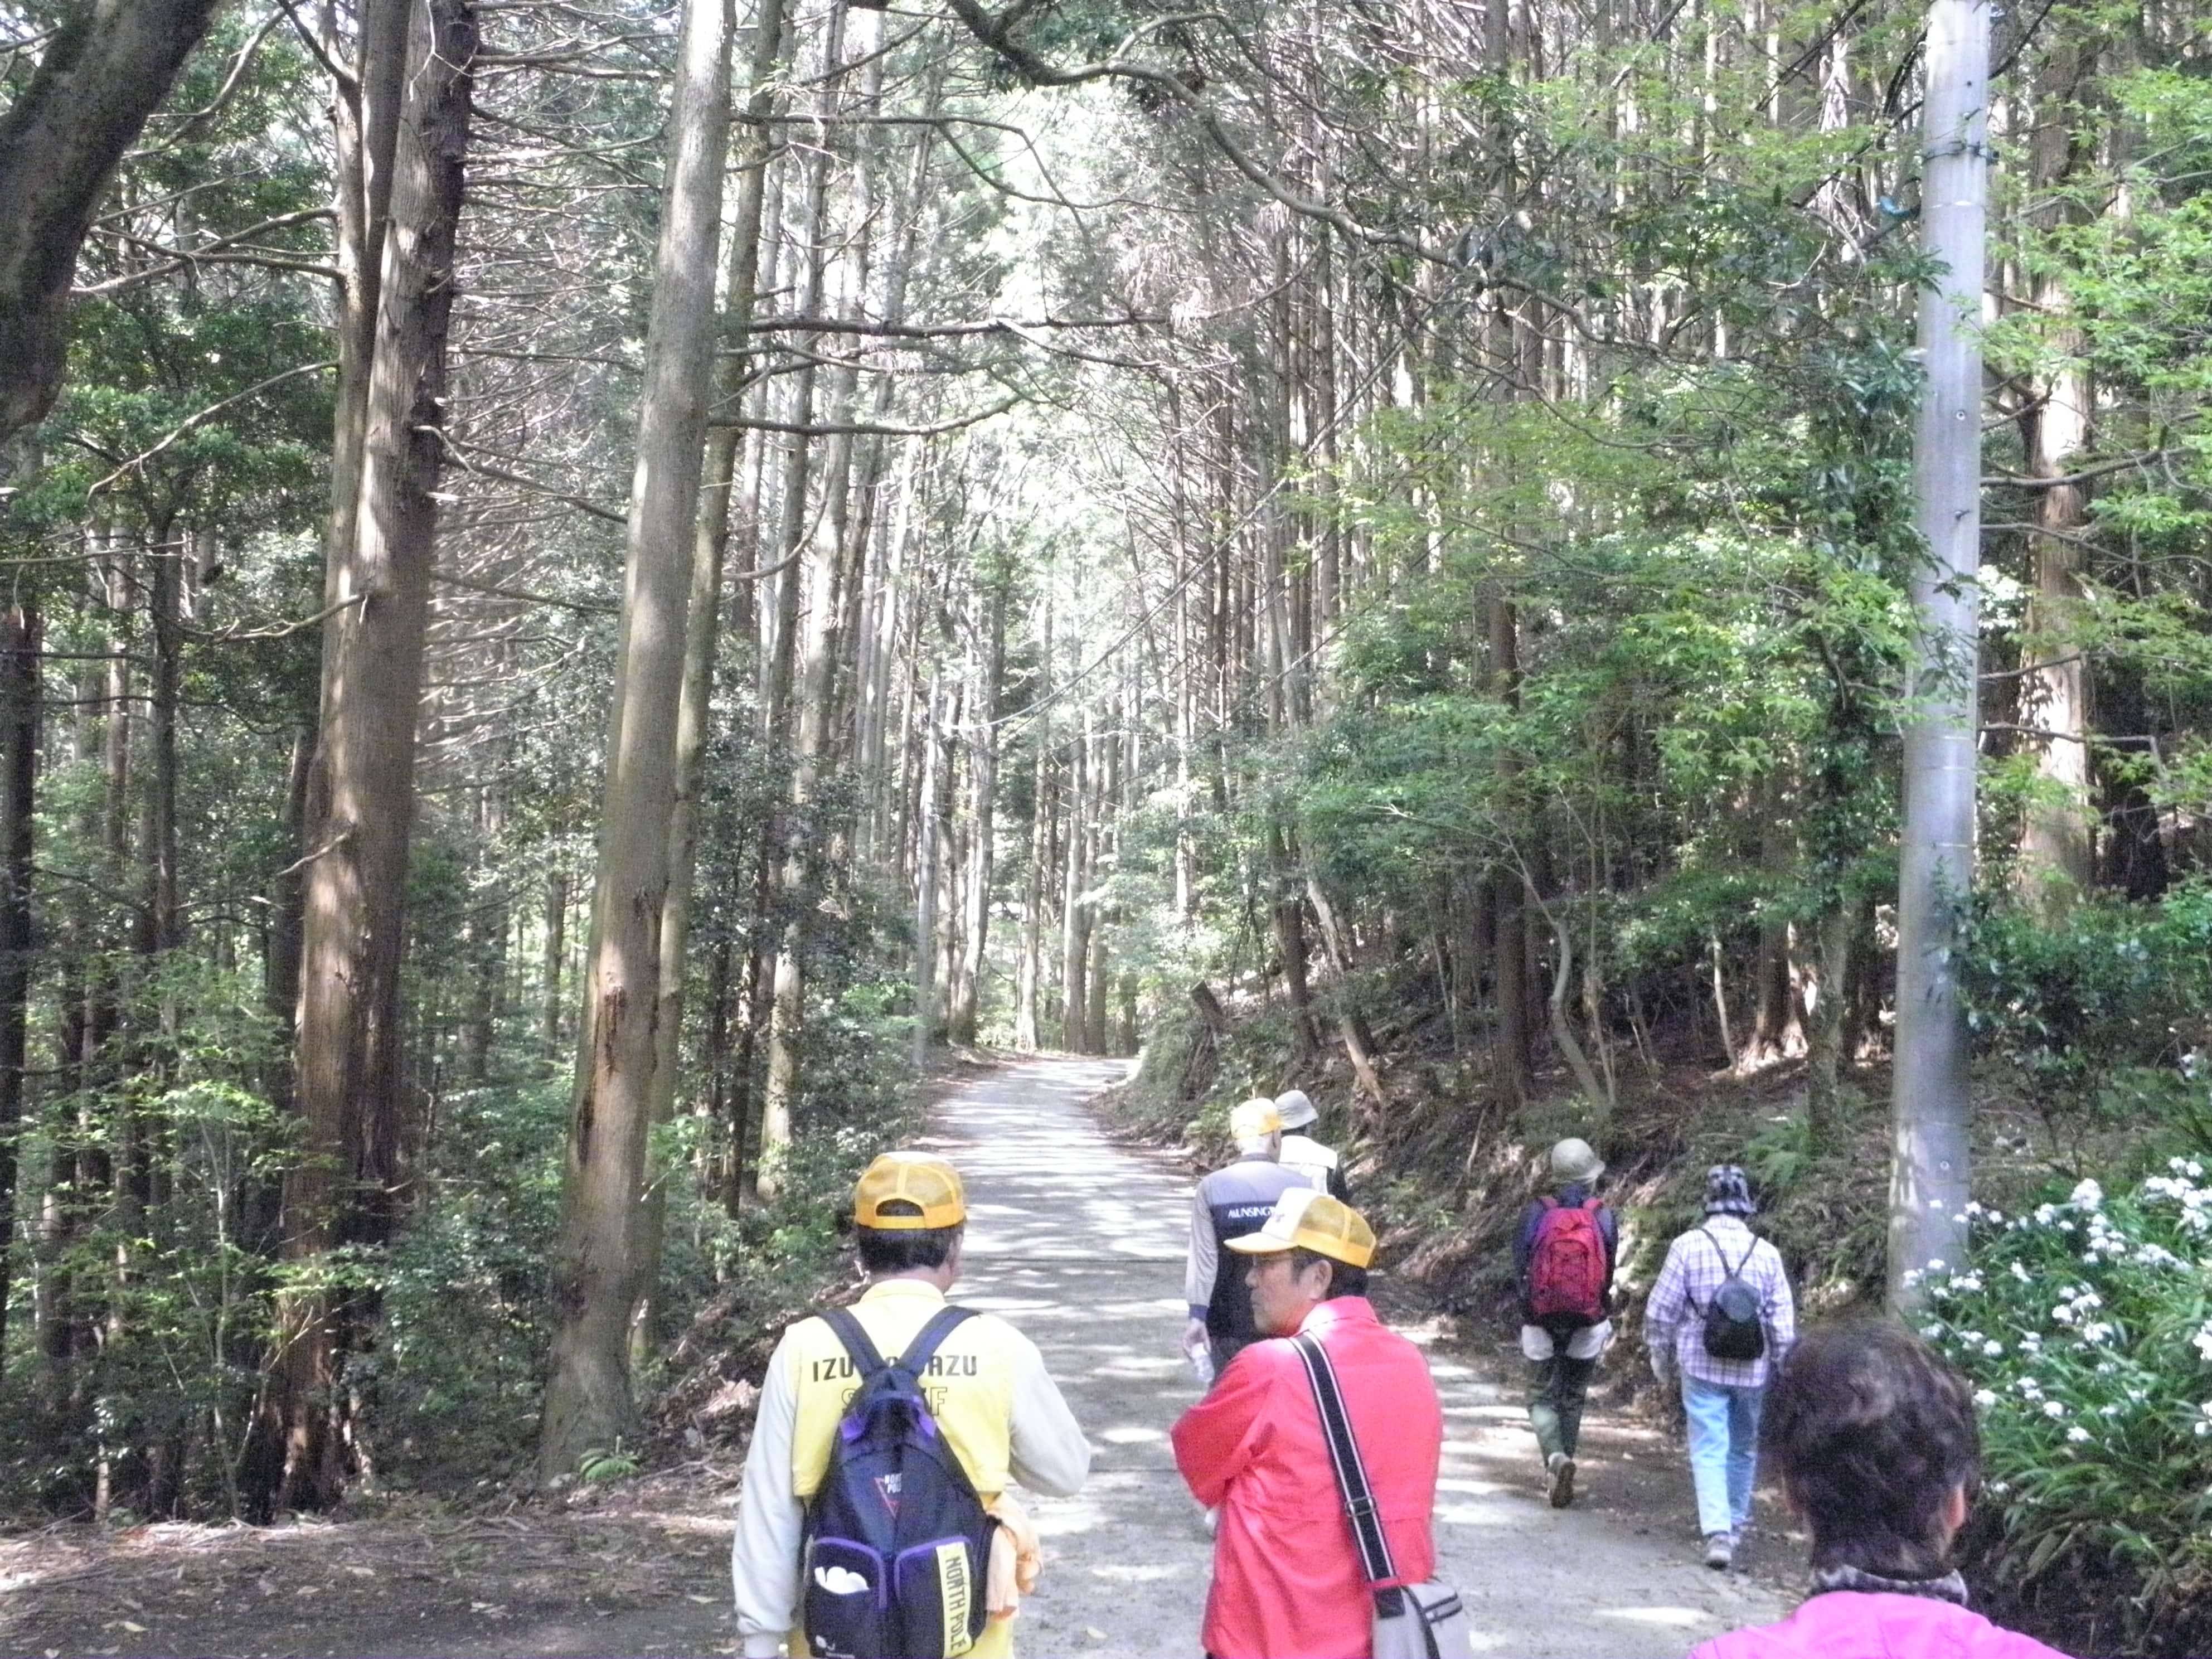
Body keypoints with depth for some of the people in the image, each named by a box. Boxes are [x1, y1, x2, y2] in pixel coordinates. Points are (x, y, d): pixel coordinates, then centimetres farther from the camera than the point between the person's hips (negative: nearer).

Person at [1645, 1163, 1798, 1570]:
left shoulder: (1687, 1246, -9)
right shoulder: (1766, 1253, -4)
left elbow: (1660, 1313, -6)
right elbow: (1784, 1325, -1)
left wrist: (1663, 1364, 8)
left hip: (1701, 1368, -2)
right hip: (1753, 1371, 2)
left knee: (1709, 1451, 0)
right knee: (1744, 1447, 20)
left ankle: (1718, 1533, -13)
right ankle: (1736, 1521, 32)